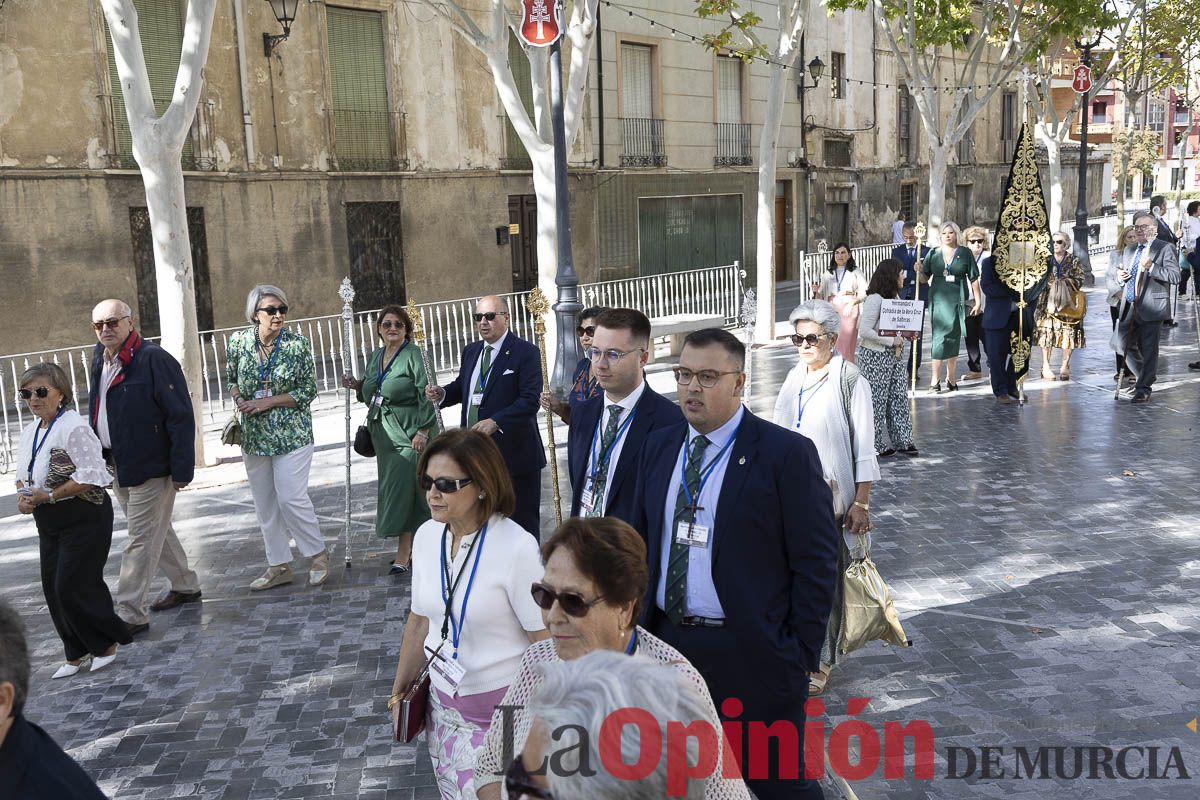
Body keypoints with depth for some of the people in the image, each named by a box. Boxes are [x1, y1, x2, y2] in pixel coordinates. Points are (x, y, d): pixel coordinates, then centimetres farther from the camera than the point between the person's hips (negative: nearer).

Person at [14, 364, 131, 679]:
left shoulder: (74, 427, -17)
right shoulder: (30, 431, 11)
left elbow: (91, 475, -22)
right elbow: (23, 475, 19)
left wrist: (50, 496, -22)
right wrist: (23, 496, -2)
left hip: (83, 518, -9)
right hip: (49, 522, 9)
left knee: (72, 586, -6)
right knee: (53, 588, 10)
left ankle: (106, 643, 15)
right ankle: (77, 654, 25)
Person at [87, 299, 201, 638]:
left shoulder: (155, 359, -17)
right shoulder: (100, 358, 9)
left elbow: (181, 417, -18)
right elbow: (97, 411, 19)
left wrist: (182, 469, -19)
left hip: (150, 468, -9)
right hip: (116, 465, 9)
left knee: (142, 538, -3)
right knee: (156, 530, 20)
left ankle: (130, 615, 4)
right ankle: (185, 585, 36)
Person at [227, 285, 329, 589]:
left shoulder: (297, 344, -10)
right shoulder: (239, 342, -1)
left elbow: (309, 390, -8)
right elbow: (232, 380, 14)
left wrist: (268, 402, -16)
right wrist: (239, 399, -7)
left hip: (291, 434, -4)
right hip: (254, 435, 4)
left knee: (291, 498, -8)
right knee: (264, 504, 11)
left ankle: (318, 555, 14)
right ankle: (278, 566, 24)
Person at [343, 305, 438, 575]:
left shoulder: (413, 355, -9)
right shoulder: (375, 356, 14)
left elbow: (425, 394, -14)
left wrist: (422, 431, -19)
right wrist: (358, 386, 4)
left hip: (408, 432, -7)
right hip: (383, 433, 8)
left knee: (401, 486, -8)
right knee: (393, 487, 10)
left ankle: (403, 552, -1)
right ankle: (412, 547, 21)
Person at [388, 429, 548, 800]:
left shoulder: (516, 547, -22)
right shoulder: (426, 536, -3)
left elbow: (545, 642, -17)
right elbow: (419, 622, 9)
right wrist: (399, 689, 16)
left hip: (502, 703, -6)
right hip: (443, 699, 6)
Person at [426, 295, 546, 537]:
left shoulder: (526, 353, -10)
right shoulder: (471, 351, 13)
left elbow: (530, 400, -18)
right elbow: (462, 386, 25)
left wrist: (496, 422, -28)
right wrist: (442, 393, 3)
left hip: (513, 454, -6)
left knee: (523, 521, 5)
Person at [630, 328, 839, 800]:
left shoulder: (786, 454, -12)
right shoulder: (659, 447, 6)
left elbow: (816, 565, -11)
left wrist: (800, 658, -11)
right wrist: (642, 628, 7)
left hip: (751, 655, -5)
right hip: (666, 644, 5)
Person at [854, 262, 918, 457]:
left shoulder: (893, 298, 13)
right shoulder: (874, 299, -16)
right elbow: (865, 331, -22)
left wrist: (907, 337, 5)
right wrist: (892, 340, -21)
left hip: (894, 356, 8)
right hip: (875, 358, -8)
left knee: (899, 397, 8)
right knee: (876, 401, 1)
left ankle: (903, 440, 16)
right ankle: (873, 444, 12)